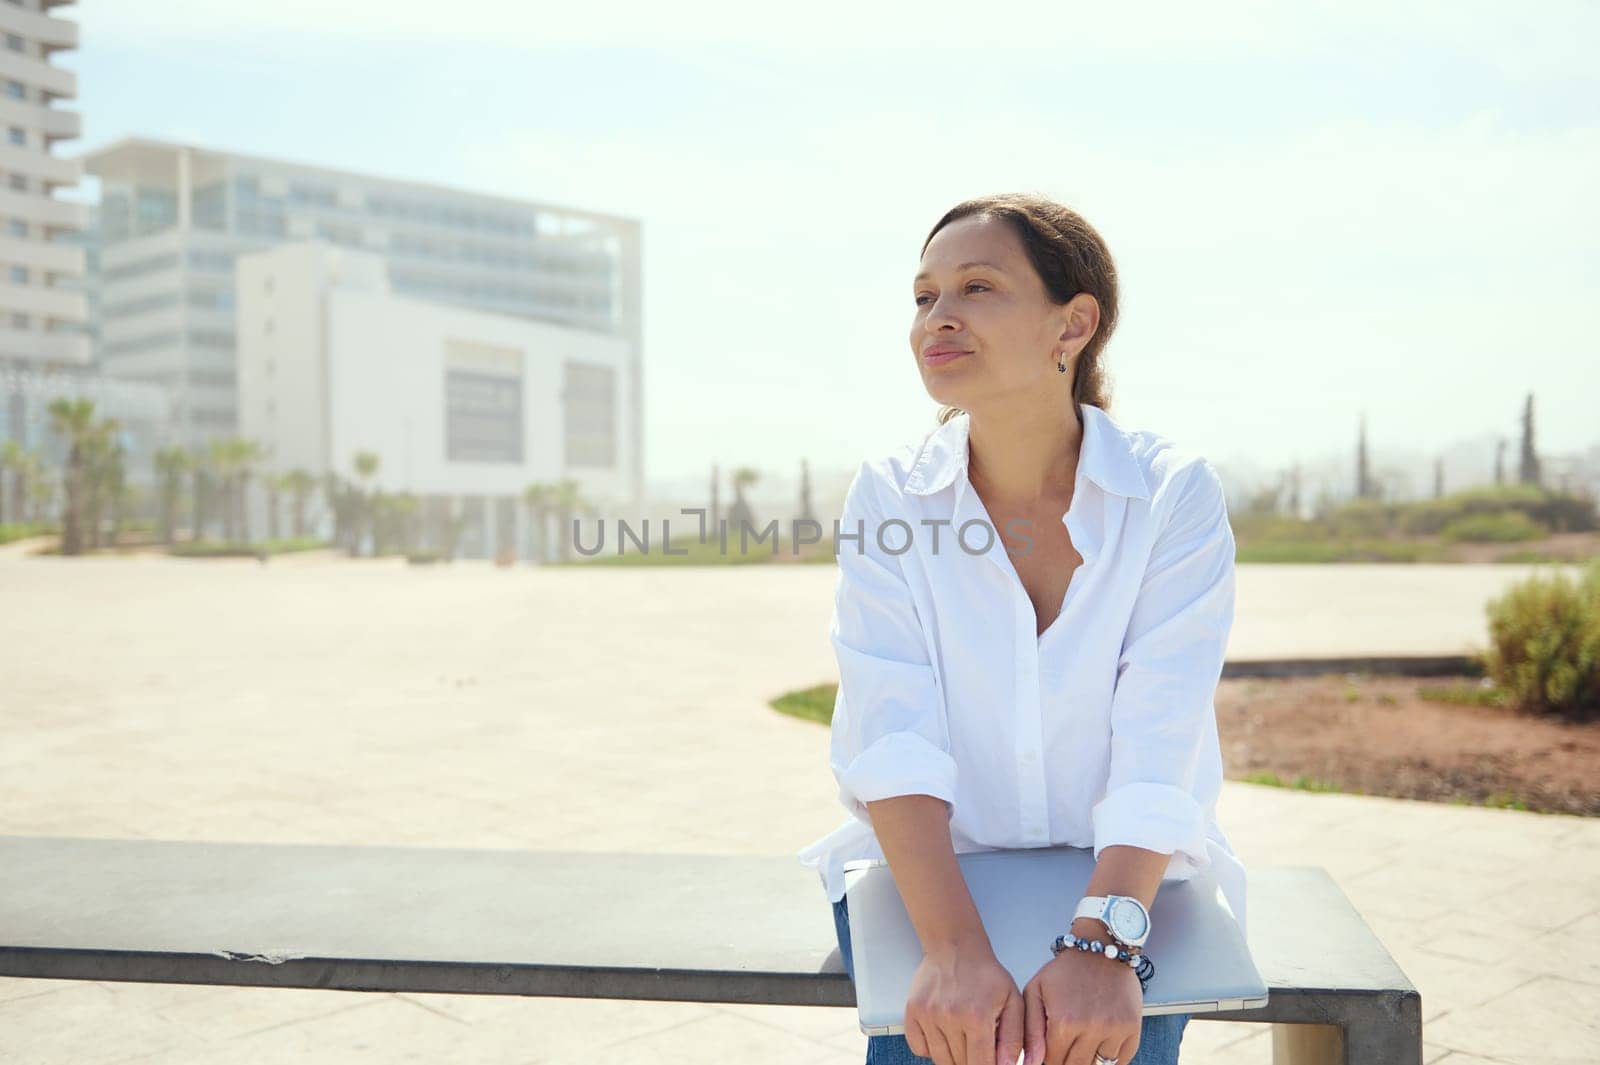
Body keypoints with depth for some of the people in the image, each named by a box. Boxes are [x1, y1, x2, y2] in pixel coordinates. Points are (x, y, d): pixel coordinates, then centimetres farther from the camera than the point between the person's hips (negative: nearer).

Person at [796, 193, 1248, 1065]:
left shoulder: (1176, 496, -10)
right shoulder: (888, 496, -7)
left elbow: (1158, 749, -18)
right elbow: (891, 737, -17)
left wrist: (1101, 944, -31)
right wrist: (953, 946, -29)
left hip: (1126, 878, 0)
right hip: (931, 869, 1)